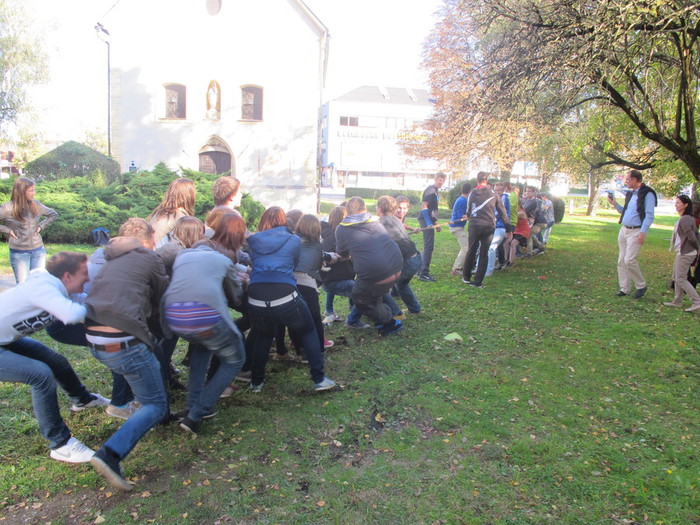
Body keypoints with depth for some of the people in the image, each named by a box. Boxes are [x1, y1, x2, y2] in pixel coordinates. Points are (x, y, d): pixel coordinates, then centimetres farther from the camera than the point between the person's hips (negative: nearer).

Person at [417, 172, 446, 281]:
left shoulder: (435, 191, 19)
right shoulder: (430, 190, -11)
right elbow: (424, 206, -20)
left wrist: (435, 223, 26)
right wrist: (429, 223, -24)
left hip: (430, 221, 10)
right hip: (427, 220, -10)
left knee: (428, 247, 14)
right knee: (429, 246, -10)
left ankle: (422, 271, 22)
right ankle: (423, 273, -7)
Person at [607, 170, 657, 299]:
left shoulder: (647, 194, -9)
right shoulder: (630, 194, 16)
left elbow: (649, 216, -14)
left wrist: (643, 232, -22)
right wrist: (615, 204, 15)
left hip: (636, 232, -8)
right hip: (624, 230, 8)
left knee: (629, 260, -15)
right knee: (621, 261, 6)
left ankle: (641, 286, 4)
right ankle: (624, 289, 14)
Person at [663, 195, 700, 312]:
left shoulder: (684, 220, -19)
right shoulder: (690, 218, 12)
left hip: (685, 254, -10)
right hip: (683, 253, 10)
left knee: (681, 279, -6)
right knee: (676, 277, 16)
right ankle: (677, 301, 23)